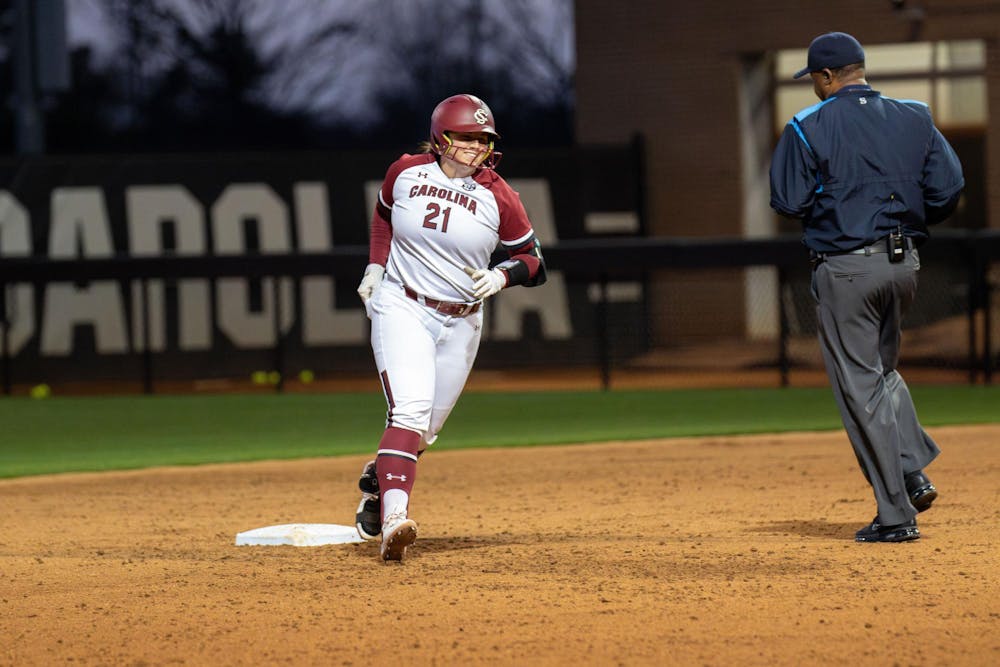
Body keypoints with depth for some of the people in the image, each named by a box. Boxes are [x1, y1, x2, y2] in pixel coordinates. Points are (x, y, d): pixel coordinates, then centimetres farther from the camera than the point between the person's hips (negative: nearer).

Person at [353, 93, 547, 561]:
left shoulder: (498, 197, -6)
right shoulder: (405, 172, -2)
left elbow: (532, 260, 3)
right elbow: (383, 214, 20)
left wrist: (500, 276, -16)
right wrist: (376, 265, 8)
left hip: (460, 322, 2)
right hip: (401, 308, -2)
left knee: (425, 430, 10)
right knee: (410, 410, -23)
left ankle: (378, 478, 42)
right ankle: (393, 518, -36)